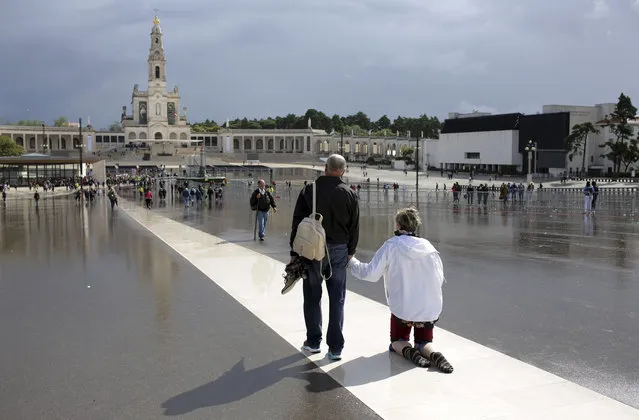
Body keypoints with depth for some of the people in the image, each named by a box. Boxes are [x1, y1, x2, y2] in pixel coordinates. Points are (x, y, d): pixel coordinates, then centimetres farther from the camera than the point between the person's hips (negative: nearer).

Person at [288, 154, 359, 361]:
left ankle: (313, 342, 21)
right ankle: (336, 348, 9)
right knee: (337, 299, 7)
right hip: (339, 251, 1)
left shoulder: (309, 190, -5)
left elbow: (297, 223, -4)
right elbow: (354, 227, 5)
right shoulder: (350, 194, -1)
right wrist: (350, 251, 17)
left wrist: (294, 253, 1)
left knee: (312, 297, 12)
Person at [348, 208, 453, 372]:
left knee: (397, 342, 21)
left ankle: (408, 351, -12)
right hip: (430, 310, 2)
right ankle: (432, 354, -13)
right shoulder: (429, 247, 0)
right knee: (424, 343, 21)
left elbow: (371, 273, -11)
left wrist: (351, 262, 5)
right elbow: (439, 279, 2)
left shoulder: (391, 245, -9)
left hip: (402, 309, -2)